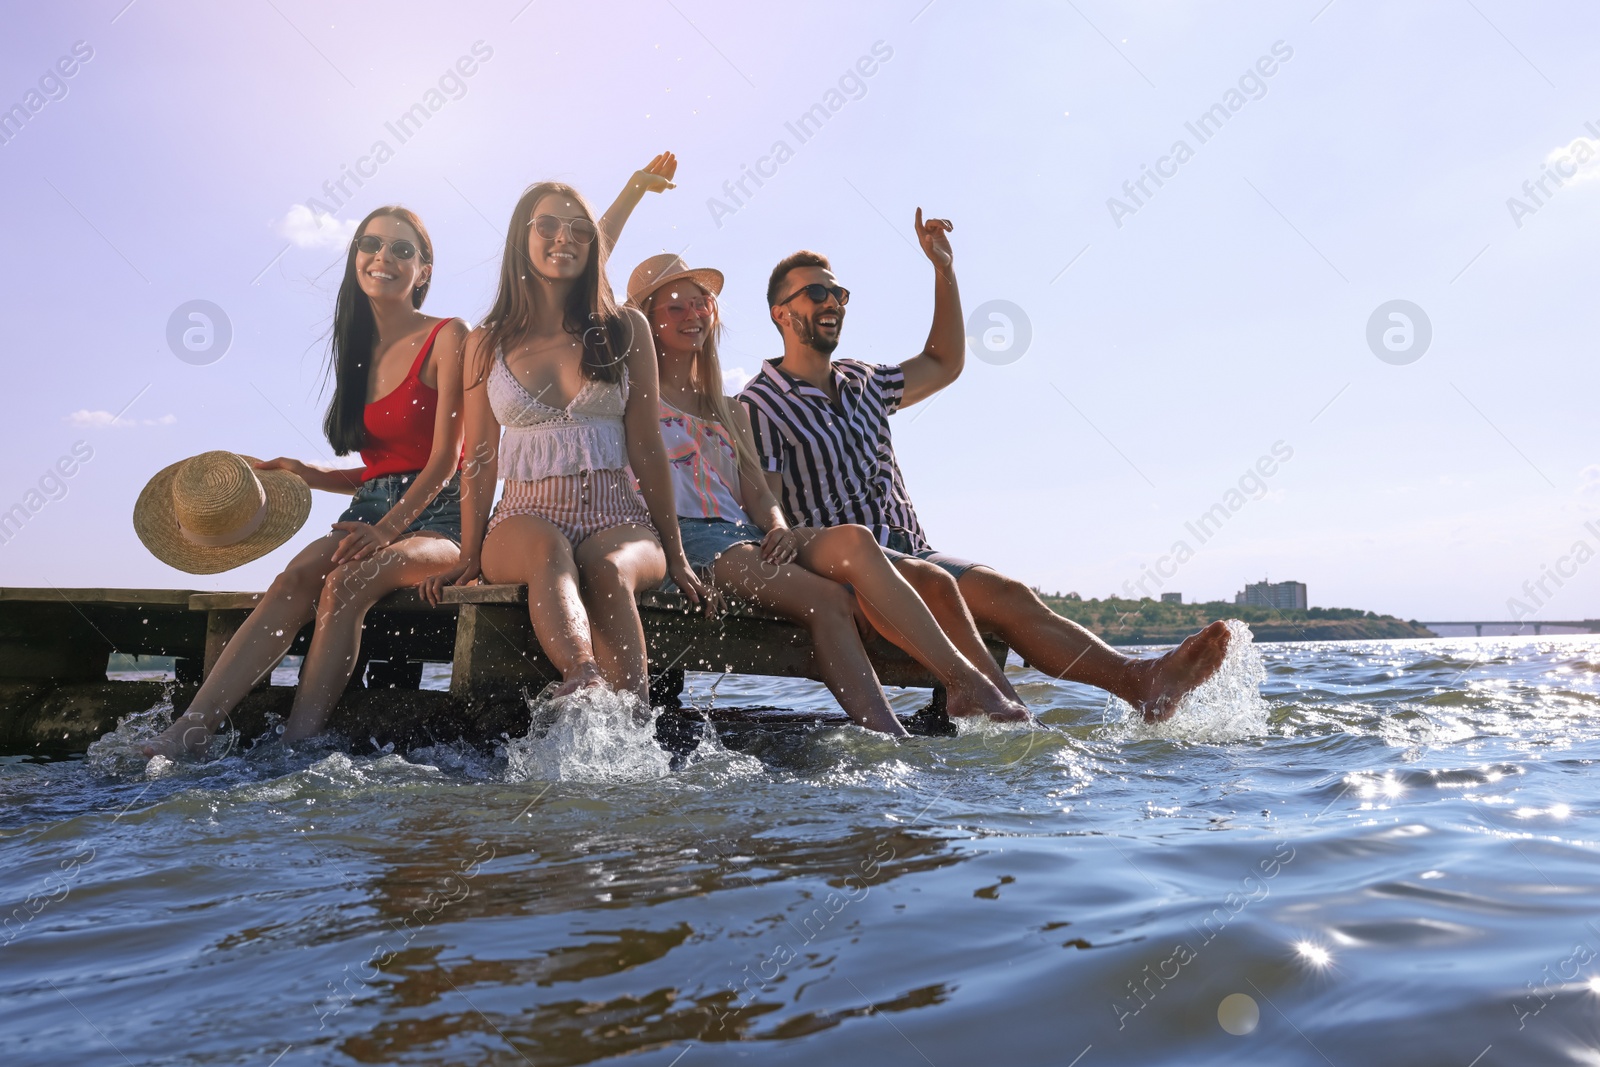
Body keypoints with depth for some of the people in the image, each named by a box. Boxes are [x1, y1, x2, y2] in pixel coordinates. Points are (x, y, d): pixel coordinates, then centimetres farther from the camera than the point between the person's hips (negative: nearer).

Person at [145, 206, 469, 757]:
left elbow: (445, 457, -10)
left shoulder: (447, 337, -2)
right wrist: (304, 473, 5)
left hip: (435, 518, -5)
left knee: (345, 581, -31)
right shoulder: (359, 351, 18)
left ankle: (296, 747, -31)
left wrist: (387, 528, -21)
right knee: (294, 578, -24)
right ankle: (188, 732, -33)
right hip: (371, 507, 5)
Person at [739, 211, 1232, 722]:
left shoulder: (862, 383, 22)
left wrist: (943, 268, 27)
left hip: (909, 553, 6)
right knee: (934, 583, -35)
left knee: (1007, 594, -18)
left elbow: (944, 364, 32)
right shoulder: (761, 402, 1)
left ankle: (1136, 680, -34)